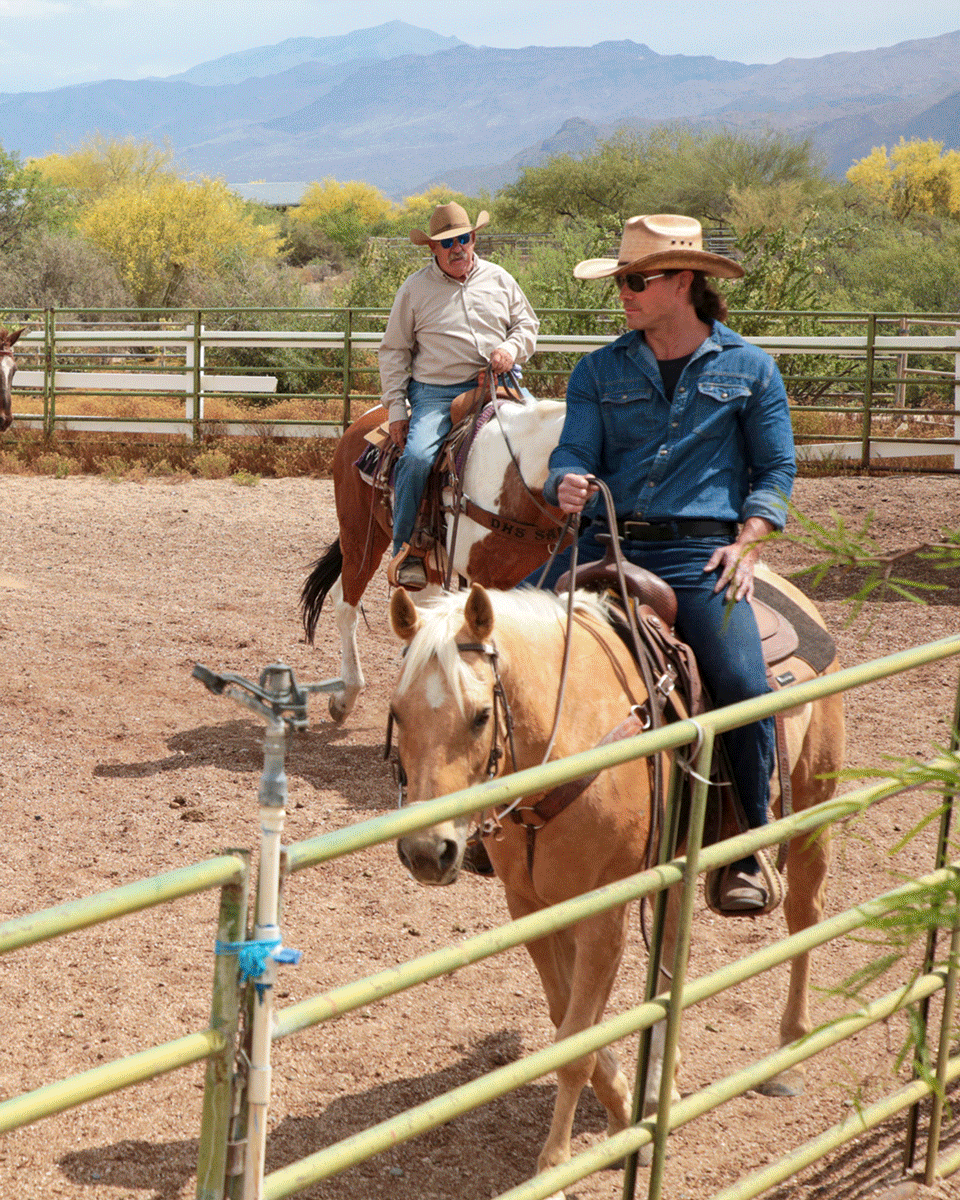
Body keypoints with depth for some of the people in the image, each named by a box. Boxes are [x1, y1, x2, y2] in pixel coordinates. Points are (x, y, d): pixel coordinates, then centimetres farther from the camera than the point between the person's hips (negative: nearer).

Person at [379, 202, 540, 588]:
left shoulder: (499, 280, 15)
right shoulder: (415, 289, 8)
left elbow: (527, 323, 21)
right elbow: (394, 351, 10)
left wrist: (512, 348, -3)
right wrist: (396, 407, 0)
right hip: (436, 393, -2)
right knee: (417, 458, -28)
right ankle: (406, 551, -14)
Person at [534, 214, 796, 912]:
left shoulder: (749, 368, 7)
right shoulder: (600, 371, 13)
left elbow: (776, 469, 8)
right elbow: (574, 454, 7)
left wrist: (748, 542, -7)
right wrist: (569, 484, -17)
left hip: (700, 551, -3)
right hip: (606, 542, 3)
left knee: (743, 686, -24)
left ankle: (745, 852, -5)